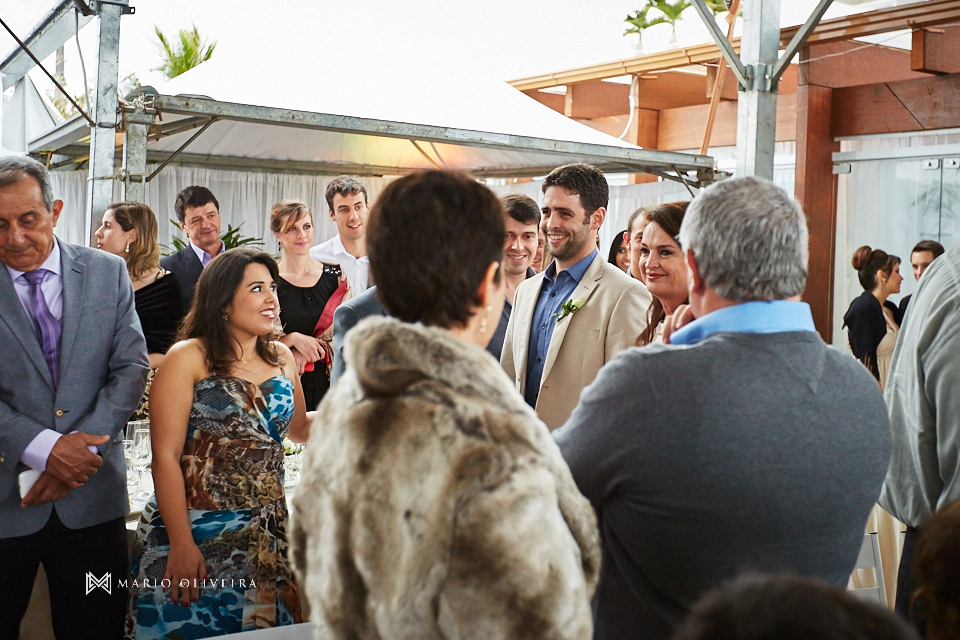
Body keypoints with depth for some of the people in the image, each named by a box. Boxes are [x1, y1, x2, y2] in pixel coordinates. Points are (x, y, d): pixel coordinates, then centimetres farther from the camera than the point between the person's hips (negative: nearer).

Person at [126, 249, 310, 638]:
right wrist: (181, 544, -16)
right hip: (198, 532, -5)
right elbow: (165, 456, -11)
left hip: (269, 536, 5)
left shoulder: (282, 359, 9)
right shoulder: (188, 358, -7)